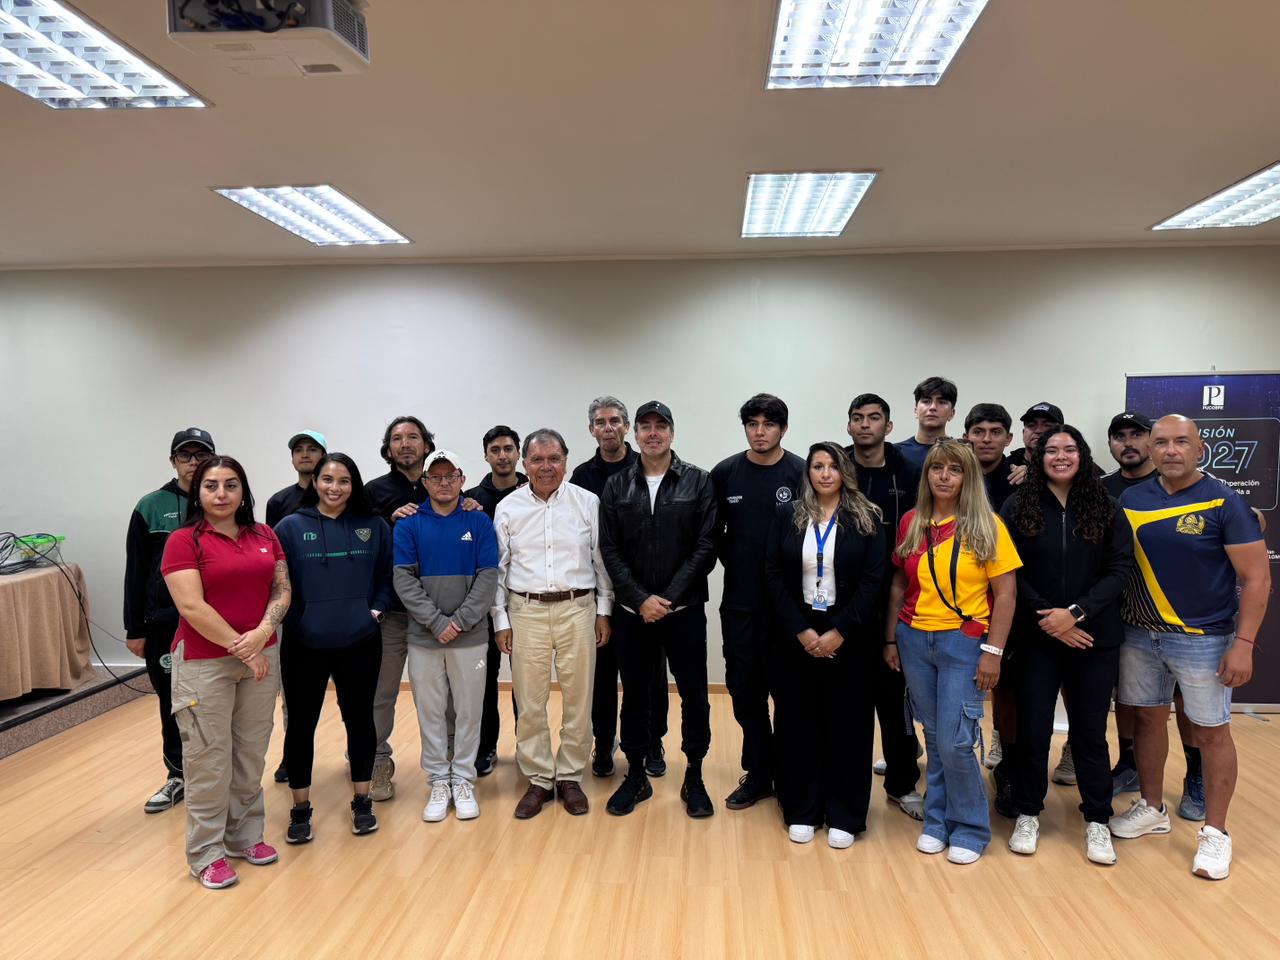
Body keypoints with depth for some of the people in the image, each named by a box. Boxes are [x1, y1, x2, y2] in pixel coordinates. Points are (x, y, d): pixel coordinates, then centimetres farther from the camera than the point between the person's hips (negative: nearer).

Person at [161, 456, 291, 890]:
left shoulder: (265, 536, 7)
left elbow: (282, 591, 3)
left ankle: (245, 835, 30)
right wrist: (240, 647, -15)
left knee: (251, 755, 14)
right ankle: (207, 852, 18)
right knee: (209, 760, 3)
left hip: (261, 657, 5)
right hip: (204, 663, -4)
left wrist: (261, 633, -14)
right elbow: (192, 606, -15)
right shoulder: (184, 540, -8)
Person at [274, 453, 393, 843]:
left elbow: (388, 575, 8)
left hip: (360, 643, 1)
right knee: (301, 723, 9)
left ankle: (362, 802, 27)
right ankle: (300, 809, 25)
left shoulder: (374, 527, 1)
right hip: (304, 645, -1)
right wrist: (292, 618, -9)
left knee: (359, 718, 12)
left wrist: (377, 609, -4)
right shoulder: (291, 526, -3)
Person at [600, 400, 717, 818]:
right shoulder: (616, 486, 3)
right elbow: (610, 551, -1)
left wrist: (669, 598, -13)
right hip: (632, 612, 2)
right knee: (634, 696, 12)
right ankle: (636, 775, 28)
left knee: (694, 696, 7)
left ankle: (694, 778, 25)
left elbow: (706, 547, -6)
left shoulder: (698, 481, -2)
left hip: (684, 610, -1)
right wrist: (640, 599, -11)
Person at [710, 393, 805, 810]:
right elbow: (714, 533, 11)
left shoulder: (802, 473, -5)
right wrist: (735, 565, 4)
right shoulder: (725, 473, 3)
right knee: (744, 689, 9)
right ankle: (759, 773, 24)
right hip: (739, 602, 3)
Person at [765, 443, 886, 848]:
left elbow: (873, 579, -6)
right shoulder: (786, 515, 2)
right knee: (799, 721, 7)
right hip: (797, 636, 1)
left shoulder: (866, 518, -1)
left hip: (849, 637, -1)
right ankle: (802, 811, 20)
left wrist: (839, 632, -14)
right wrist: (801, 631, -11)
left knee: (847, 723, 5)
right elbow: (775, 576, -1)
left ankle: (844, 815, 18)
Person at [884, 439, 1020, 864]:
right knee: (933, 737, 12)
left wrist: (993, 652, -10)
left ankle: (971, 829, 18)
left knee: (954, 742, -4)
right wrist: (891, 639, 9)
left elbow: (1006, 593, -6)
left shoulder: (986, 525, -6)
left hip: (963, 641, -3)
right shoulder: (911, 523, 5)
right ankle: (937, 822, 28)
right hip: (914, 639, 4)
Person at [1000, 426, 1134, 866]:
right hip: (1036, 637, -1)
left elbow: (1120, 568, -4)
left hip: (1094, 638, 1)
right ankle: (1028, 815, 22)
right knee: (1032, 727, 6)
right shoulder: (1018, 507, -1)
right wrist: (1046, 617, -14)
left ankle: (1097, 821, 24)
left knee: (1090, 730, 9)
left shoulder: (1107, 509, 3)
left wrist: (1076, 612, -15)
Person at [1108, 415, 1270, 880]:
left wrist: (1243, 643, -15)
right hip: (1139, 634, 4)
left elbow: (1257, 577, -10)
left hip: (1203, 638, -4)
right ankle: (1152, 809, 32)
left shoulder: (1224, 502, -10)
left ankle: (1215, 832, 21)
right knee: (1149, 718, 15)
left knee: (1211, 732, 6)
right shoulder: (1130, 499, 1)